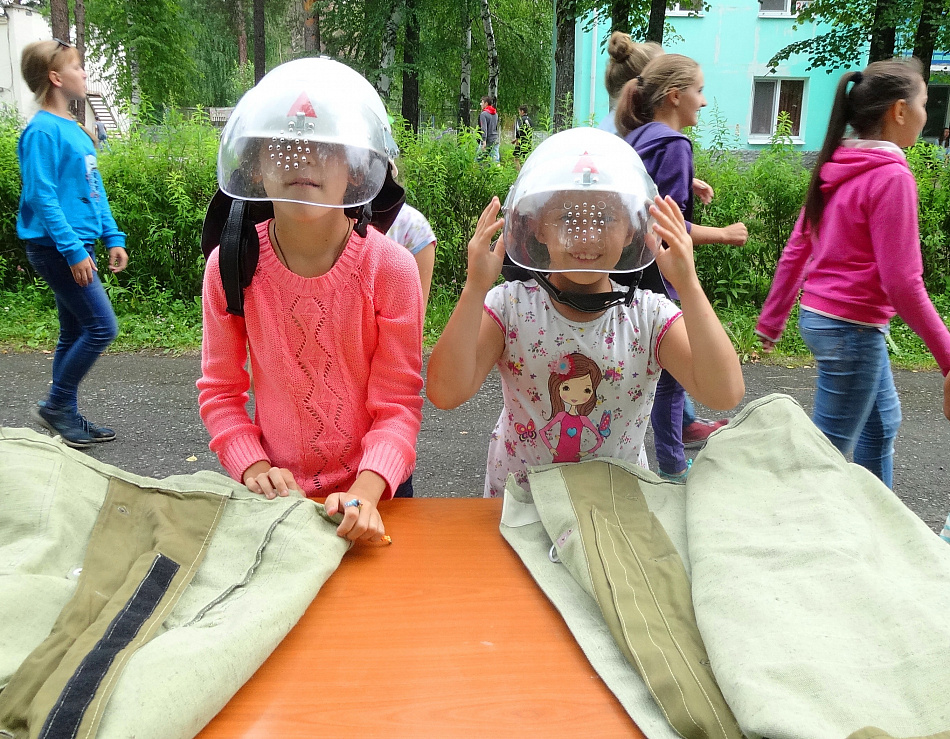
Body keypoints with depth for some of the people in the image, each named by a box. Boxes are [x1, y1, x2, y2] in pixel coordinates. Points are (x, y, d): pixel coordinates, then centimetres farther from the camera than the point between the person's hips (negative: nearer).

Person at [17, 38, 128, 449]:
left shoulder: (75, 129, 14)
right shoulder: (43, 130, -13)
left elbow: (95, 191, 17)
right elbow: (42, 197, -18)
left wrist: (113, 237, 12)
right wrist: (73, 250, -22)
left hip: (78, 245, 9)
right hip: (56, 247, -9)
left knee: (75, 332, 12)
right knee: (102, 327, -10)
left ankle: (67, 418, 22)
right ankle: (54, 407, 5)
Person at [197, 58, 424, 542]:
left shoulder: (391, 267, -15)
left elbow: (398, 404, -12)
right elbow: (220, 390, 1)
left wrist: (365, 491, -25)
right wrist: (252, 466, -13)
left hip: (374, 491, -1)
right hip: (276, 491, 1)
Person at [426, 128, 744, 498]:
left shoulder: (649, 316, -4)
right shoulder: (510, 305, -6)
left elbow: (725, 393, -19)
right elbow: (445, 392, -19)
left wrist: (688, 286, -23)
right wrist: (476, 288, -24)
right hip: (516, 500, 0)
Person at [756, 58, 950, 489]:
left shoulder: (837, 170, 6)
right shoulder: (891, 176, -18)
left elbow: (794, 251, 9)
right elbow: (902, 283, -20)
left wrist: (772, 321, 16)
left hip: (820, 317, 9)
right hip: (853, 329, -9)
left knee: (882, 423, 26)